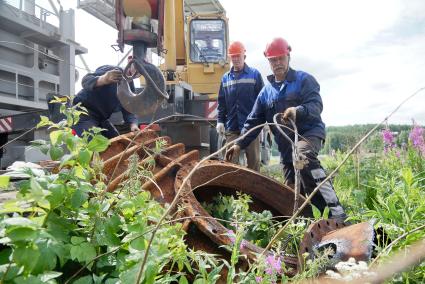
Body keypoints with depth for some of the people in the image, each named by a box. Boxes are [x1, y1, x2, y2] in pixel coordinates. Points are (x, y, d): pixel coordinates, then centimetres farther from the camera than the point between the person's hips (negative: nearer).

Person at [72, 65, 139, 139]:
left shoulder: (130, 85, 6)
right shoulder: (111, 70, -17)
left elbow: (128, 110, 1)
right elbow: (85, 80, -33)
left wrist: (133, 124, -21)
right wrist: (103, 79, -56)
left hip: (101, 117, 9)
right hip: (84, 110, -8)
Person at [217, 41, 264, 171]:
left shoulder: (254, 74, 2)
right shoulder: (225, 78, 11)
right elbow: (221, 102, 11)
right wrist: (220, 121, 2)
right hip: (231, 127, 3)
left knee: (253, 160, 6)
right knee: (231, 161, 4)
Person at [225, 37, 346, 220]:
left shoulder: (304, 80, 3)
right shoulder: (266, 92, 16)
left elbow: (316, 105, -13)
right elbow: (253, 121, 16)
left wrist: (298, 111, -35)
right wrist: (240, 144, 4)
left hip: (309, 133, -6)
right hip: (285, 145, 6)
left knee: (303, 156, -38)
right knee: (292, 190, 3)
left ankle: (335, 210, -41)